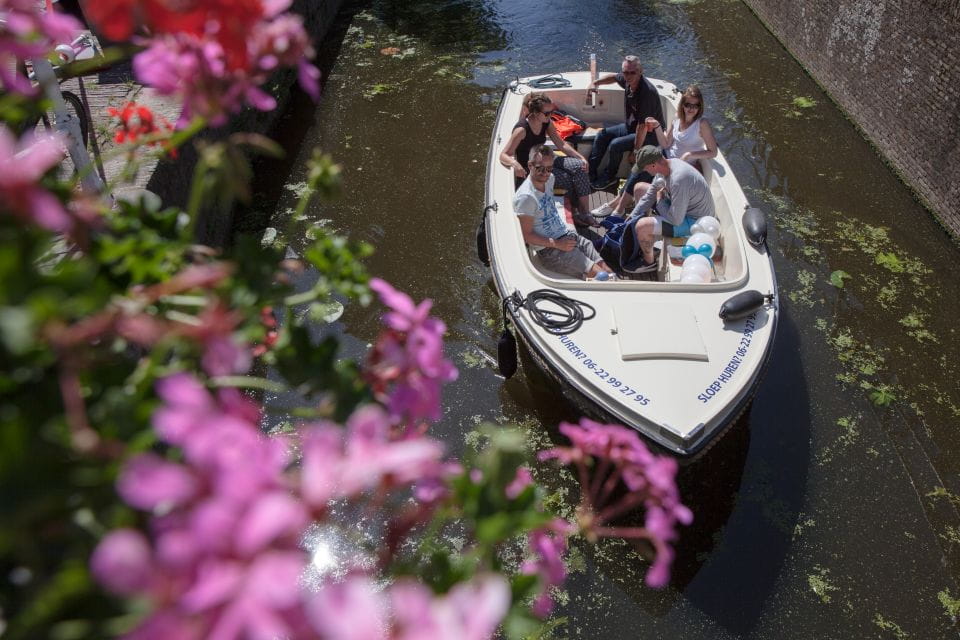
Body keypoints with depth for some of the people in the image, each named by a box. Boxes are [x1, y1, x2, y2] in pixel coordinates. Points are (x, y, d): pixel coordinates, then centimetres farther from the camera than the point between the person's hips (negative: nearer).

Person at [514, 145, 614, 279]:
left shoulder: (549, 179, 4)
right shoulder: (525, 197, -20)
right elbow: (527, 236, -18)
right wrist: (557, 244, -18)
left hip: (567, 236, 8)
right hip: (549, 250, -8)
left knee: (605, 269, -5)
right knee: (599, 274, -18)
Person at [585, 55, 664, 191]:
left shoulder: (647, 92, -32)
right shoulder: (628, 80, -8)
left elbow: (643, 125, -31)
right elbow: (614, 77, 19)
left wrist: (636, 151, -27)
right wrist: (595, 83, 4)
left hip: (650, 133, -9)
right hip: (631, 126, 9)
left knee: (616, 145, -24)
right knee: (603, 134, 6)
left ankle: (609, 177, 0)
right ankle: (590, 173, 6)